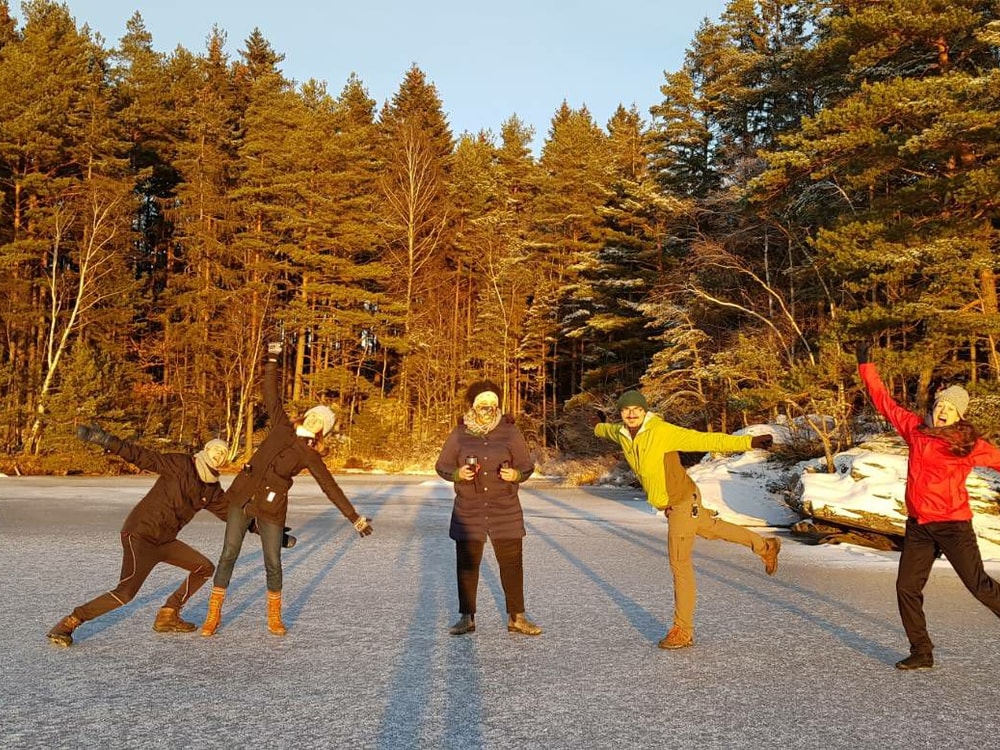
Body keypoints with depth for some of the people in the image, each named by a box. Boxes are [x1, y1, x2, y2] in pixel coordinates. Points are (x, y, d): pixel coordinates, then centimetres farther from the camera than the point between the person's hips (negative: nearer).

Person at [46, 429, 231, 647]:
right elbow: (142, 456, -19)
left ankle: (167, 616, 16)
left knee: (205, 567, 9)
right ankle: (68, 623, -8)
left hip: (164, 541, 8)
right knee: (126, 592, -23)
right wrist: (105, 440, -29)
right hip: (140, 535, -8)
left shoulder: (212, 490, 8)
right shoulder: (181, 464, -13)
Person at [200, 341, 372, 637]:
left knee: (273, 564, 2)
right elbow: (271, 397, 10)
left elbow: (331, 488, -3)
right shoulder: (282, 427, 7)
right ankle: (213, 615, 15)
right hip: (243, 498, 2)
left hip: (271, 508, -2)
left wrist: (356, 518, -7)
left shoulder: (309, 456, -1)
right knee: (228, 555, 3)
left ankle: (274, 618, 24)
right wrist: (272, 361, 5)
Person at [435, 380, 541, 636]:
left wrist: (516, 475, -17)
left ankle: (516, 618, 14)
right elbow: (441, 466, 5)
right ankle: (467, 618, 17)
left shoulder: (510, 432, -1)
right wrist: (458, 474, -15)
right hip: (468, 511, 0)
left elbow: (527, 466, 4)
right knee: (467, 563, 5)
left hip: (506, 510, 0)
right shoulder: (459, 434, 0)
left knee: (511, 562, 3)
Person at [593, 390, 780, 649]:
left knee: (680, 564, -3)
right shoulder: (621, 433, -3)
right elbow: (609, 430, 23)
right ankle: (766, 547, 50)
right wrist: (598, 427, 46)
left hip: (682, 502, -8)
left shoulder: (663, 431, -26)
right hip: (670, 504, 8)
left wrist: (748, 442, -37)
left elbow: (707, 440, -30)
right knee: (711, 529, 29)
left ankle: (683, 631, 6)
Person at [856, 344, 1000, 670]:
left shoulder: (970, 444, -5)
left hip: (953, 524, -4)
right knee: (907, 588, 6)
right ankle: (922, 654, 19)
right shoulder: (916, 429, 4)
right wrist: (865, 366, 13)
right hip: (918, 526, 4)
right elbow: (885, 402, 11)